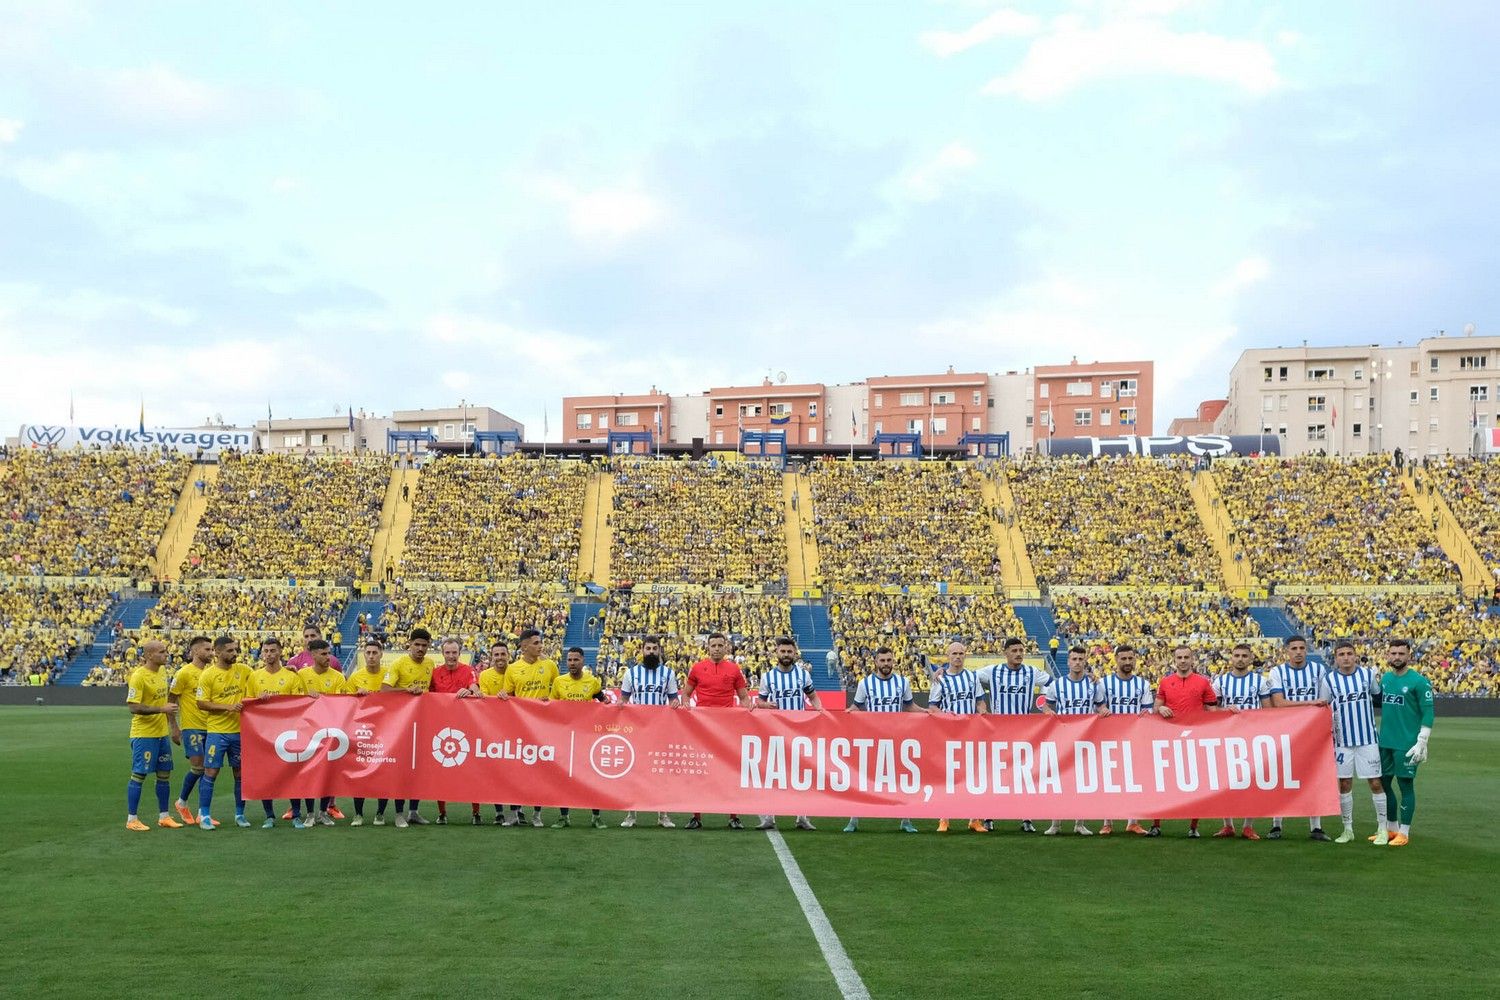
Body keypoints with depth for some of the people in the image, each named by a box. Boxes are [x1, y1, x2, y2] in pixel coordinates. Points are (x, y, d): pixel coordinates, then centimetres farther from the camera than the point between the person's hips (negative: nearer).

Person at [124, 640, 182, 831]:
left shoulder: (162, 674, 10)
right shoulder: (139, 676, -15)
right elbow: (133, 707, -19)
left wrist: (173, 727, 20)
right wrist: (161, 709, -25)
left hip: (162, 733, 8)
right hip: (143, 734, -8)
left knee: (164, 775, 10)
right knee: (138, 775, -1)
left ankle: (164, 816, 19)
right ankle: (132, 819, 7)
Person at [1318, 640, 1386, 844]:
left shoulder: (1368, 674, 0)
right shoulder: (1328, 679, -1)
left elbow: (1379, 695, 15)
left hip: (1368, 739, 0)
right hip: (1342, 741, 0)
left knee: (1376, 782, -1)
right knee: (1344, 784, 5)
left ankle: (1382, 828, 9)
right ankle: (1348, 829, 16)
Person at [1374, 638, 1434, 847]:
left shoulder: (1419, 681, -10)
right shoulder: (1385, 678, 9)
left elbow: (1428, 713, -11)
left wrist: (1422, 742, -15)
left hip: (1406, 744, -6)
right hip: (1385, 742, 7)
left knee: (1405, 785, 1)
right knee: (1383, 783, 11)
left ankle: (1404, 833, 9)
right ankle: (1390, 829, 24)